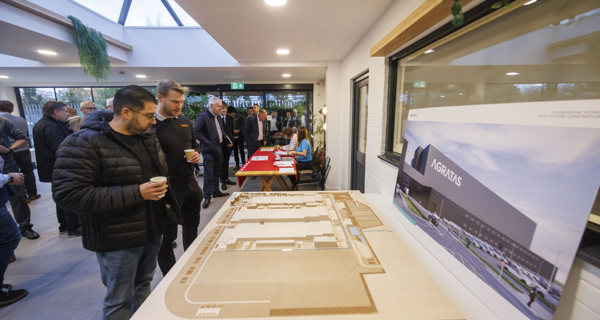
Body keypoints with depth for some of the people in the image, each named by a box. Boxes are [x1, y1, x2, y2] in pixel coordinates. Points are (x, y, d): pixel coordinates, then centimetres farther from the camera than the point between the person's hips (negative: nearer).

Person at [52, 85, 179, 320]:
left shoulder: (148, 137, 5)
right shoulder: (84, 143, -18)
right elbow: (67, 194, -24)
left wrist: (159, 187, 2)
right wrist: (136, 193, -28)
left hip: (152, 231, 7)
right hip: (118, 241, -6)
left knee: (143, 285, 25)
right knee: (119, 300, 13)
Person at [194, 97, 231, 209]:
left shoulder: (218, 117, 13)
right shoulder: (202, 116, -11)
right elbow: (196, 132, -16)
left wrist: (227, 140, 6)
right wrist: (208, 143, -21)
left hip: (218, 149, 8)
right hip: (208, 150, -8)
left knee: (216, 173, 17)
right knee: (209, 174, -4)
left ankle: (216, 191, 31)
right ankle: (207, 197, 6)